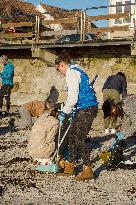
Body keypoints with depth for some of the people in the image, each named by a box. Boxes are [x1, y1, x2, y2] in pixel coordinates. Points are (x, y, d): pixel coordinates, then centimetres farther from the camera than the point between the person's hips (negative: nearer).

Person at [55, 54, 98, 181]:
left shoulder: (71, 73, -13)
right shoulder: (76, 70, 19)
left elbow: (72, 97, -20)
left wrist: (64, 113, -10)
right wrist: (73, 111, 24)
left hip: (86, 109, -10)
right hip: (85, 108, 10)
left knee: (79, 139, -7)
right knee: (72, 136, 14)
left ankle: (87, 170, 0)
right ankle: (70, 166, 23)